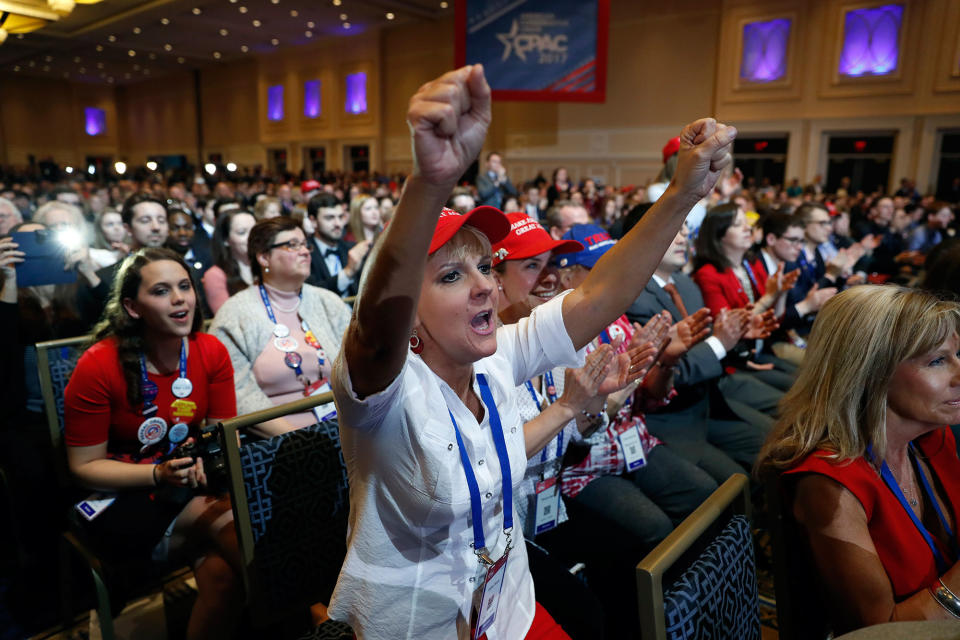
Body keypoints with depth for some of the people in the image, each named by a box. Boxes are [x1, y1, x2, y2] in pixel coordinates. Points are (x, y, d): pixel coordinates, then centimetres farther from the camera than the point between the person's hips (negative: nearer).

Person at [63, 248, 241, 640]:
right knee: (225, 520, -28)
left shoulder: (211, 351, -4)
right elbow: (85, 467, -8)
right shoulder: (98, 366, -14)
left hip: (194, 488, 3)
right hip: (120, 499, -3)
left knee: (221, 571, -26)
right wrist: (159, 475, -22)